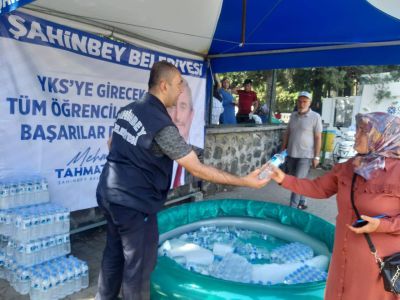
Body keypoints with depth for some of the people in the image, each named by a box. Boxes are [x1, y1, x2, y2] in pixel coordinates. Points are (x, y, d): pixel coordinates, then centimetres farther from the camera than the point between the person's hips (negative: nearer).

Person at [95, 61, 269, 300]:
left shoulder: (128, 110, 4)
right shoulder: (162, 125, -22)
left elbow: (113, 144, 20)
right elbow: (198, 170, -22)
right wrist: (245, 181, -18)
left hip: (110, 194, 9)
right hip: (134, 203, -9)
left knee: (115, 253, 24)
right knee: (138, 265, 8)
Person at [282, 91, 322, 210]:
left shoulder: (315, 117, -7)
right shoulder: (293, 115, 8)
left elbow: (318, 138, -7)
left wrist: (316, 156, -10)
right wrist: (283, 150, 11)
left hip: (305, 155, -5)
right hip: (291, 154, 6)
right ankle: (302, 202, 30)